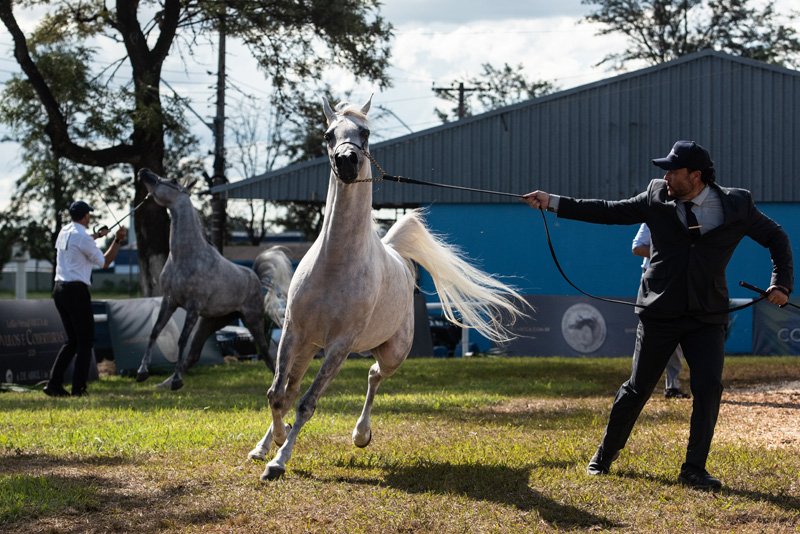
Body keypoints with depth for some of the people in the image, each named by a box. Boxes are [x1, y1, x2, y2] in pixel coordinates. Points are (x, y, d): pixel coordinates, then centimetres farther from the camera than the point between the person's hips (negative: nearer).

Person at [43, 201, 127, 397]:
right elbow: (104, 262, -3)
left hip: (59, 289, 8)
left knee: (73, 340, 14)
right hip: (76, 291, -8)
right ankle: (78, 388, -5)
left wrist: (95, 236, 42)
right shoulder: (83, 237, -12)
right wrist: (118, 241, 2)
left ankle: (54, 383, 4)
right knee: (85, 340, 0)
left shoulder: (64, 232, 12)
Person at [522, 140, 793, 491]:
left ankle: (694, 470, -2)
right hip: (659, 314, 0)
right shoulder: (657, 198, -3)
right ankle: (605, 455, 28)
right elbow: (608, 212, 2)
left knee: (708, 387, -13)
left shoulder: (736, 205, -4)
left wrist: (781, 284, -4)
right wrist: (553, 203, -3)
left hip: (707, 317, 0)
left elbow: (776, 238, 7)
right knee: (637, 389, 7)